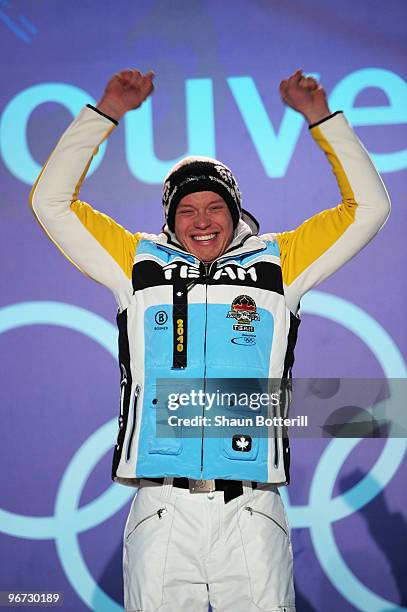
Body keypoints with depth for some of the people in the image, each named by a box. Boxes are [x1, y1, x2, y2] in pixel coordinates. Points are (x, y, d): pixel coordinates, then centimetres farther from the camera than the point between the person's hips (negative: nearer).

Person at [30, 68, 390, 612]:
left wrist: (321, 117, 11)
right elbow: (52, 201, 14)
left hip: (251, 511, 0)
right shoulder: (140, 264, 14)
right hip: (161, 511, 0)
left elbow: (368, 206, 15)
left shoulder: (277, 264, 14)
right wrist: (105, 113, 10)